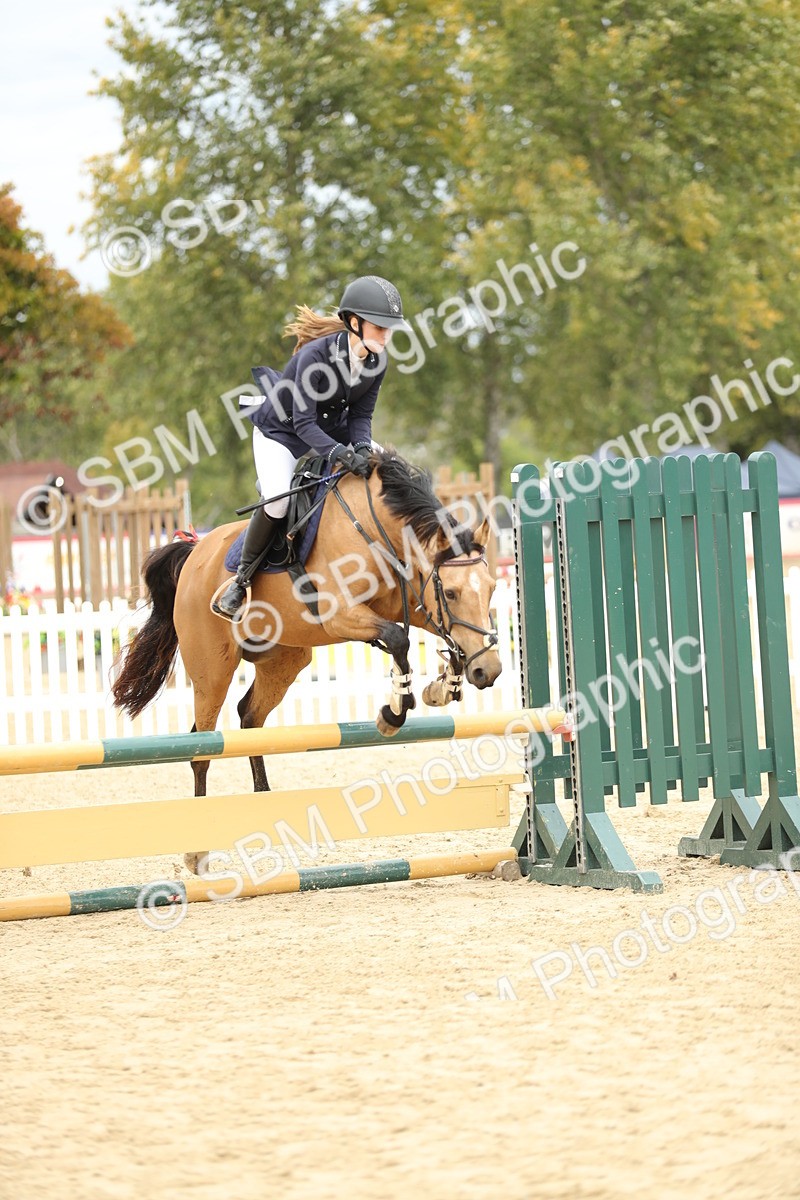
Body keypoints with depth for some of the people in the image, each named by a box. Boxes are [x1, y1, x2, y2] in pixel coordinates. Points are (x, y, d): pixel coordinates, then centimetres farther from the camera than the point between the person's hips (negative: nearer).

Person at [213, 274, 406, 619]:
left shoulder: (377, 361, -15)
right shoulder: (315, 355, -33)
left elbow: (361, 415, -7)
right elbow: (303, 423, -34)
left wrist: (361, 447, -29)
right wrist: (339, 455, -49)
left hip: (332, 428, 7)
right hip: (280, 431, -7)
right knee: (277, 500, -30)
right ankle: (240, 581, -13)